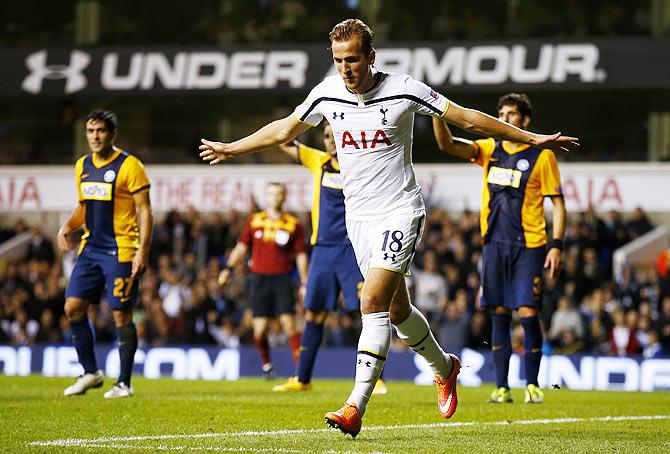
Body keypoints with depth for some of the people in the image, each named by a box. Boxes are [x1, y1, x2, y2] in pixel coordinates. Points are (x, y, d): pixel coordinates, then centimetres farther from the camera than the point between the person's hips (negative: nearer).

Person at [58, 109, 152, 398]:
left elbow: (144, 211, -9)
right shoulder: (83, 166, 12)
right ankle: (90, 372, 12)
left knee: (121, 314, -4)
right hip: (90, 249, 7)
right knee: (73, 307, 0)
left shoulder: (128, 166, -8)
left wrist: (142, 252, -17)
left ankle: (124, 383, 3)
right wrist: (67, 228, 5)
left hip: (120, 252, -7)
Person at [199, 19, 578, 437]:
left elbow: (468, 118, -5)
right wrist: (232, 149, 26)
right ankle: (444, 367, 41)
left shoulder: (404, 90, -12)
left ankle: (356, 408, -24)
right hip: (358, 214, 5)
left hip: (400, 211, -5)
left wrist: (532, 138, -4)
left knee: (374, 303, -19)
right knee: (397, 310, 13)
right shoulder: (327, 93, 0)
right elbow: (285, 129, 18)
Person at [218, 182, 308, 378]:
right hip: (259, 278, 2)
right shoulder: (254, 221, 9)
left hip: (282, 279, -2)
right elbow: (241, 247, 13)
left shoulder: (293, 224, 4)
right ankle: (267, 365, 19)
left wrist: (304, 284, 2)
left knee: (288, 323, -12)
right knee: (260, 329, -3)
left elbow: (301, 255, 7)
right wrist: (229, 268, 0)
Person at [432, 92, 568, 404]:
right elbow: (447, 145, -2)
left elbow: (557, 203, 0)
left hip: (529, 246, -3)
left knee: (528, 314, -9)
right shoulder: (489, 150, 10)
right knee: (499, 314, 3)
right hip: (494, 244, 4)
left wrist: (556, 245, -8)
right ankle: (501, 388, 6)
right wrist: (438, 115, -19)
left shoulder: (542, 156, 0)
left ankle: (532, 385, 3)